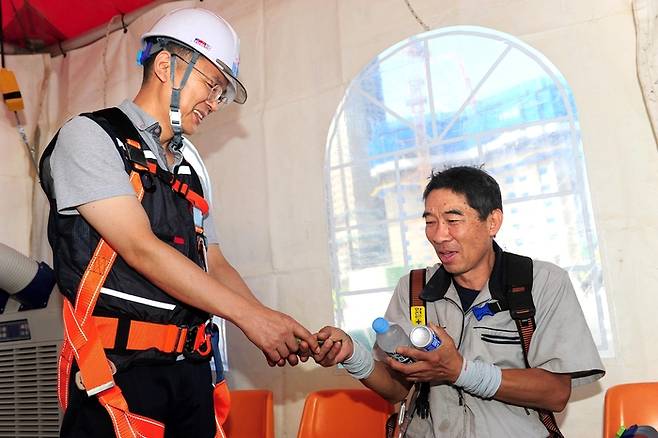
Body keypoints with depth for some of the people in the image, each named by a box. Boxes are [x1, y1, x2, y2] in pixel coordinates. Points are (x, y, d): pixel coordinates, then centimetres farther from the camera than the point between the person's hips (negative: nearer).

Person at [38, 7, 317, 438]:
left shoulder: (191, 172, 18)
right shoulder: (90, 136, -4)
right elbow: (140, 249, -15)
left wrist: (271, 330, -1)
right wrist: (250, 315, -17)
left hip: (192, 371, 7)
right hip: (119, 370, -6)